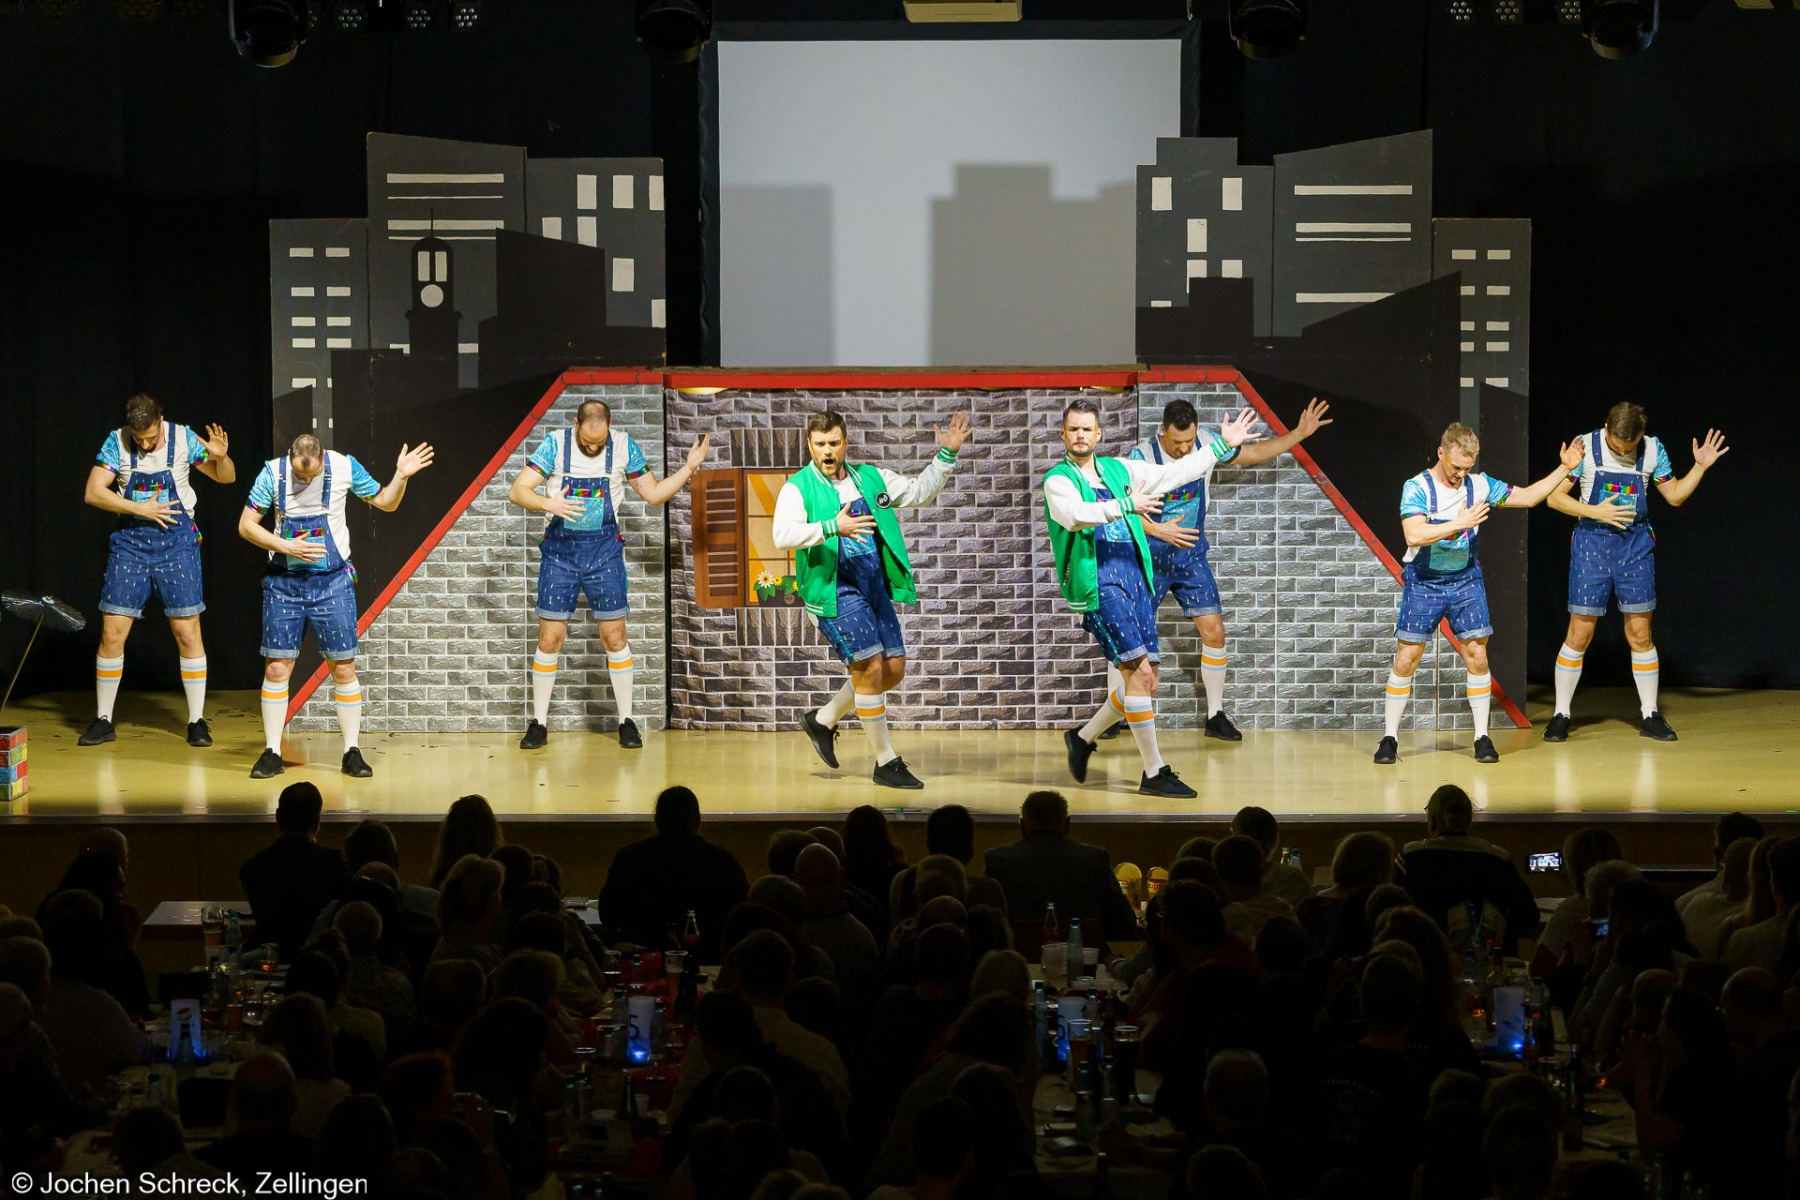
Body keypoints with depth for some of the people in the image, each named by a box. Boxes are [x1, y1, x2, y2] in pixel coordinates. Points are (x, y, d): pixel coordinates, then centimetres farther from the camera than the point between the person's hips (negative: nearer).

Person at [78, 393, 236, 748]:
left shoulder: (183, 439, -4)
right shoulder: (116, 442, -4)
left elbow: (225, 478, 5)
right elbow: (93, 493, -8)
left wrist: (221, 456, -18)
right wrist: (141, 509, -15)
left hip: (176, 542, -1)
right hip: (130, 541, 1)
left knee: (187, 632, -4)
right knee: (112, 633, 0)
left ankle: (197, 721, 5)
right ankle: (103, 720, 12)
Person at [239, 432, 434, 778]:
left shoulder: (344, 467, -6)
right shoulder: (273, 472, -6)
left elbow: (386, 503, 8)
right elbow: (246, 525, -3)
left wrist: (401, 476, -11)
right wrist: (286, 546, -15)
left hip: (332, 581, 0)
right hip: (284, 583, 0)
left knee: (344, 669, -1)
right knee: (276, 668, 0)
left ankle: (352, 753, 8)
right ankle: (271, 753, 8)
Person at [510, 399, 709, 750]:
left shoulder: (624, 446, -2)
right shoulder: (555, 444, -8)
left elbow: (654, 494, 7)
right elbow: (517, 491, -12)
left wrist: (690, 467, -5)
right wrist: (548, 503, -31)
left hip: (604, 550, 1)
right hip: (559, 551, -1)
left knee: (614, 636, 2)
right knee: (550, 638, -1)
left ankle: (626, 721, 12)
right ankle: (538, 724, 9)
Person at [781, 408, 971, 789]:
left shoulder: (871, 479, 12)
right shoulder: (797, 488, -5)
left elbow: (919, 491, 21)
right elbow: (783, 535, -21)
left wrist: (946, 455, 9)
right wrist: (832, 527, -34)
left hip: (875, 585, 7)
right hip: (834, 587, -7)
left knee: (893, 669, 7)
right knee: (870, 666, -12)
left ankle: (823, 720, 26)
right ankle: (885, 761, -1)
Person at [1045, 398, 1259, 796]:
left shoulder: (1120, 470, 17)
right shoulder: (1057, 480, -1)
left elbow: (1176, 472, 23)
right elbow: (1073, 515, -21)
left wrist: (1222, 446, 21)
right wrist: (1125, 505, -29)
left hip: (1136, 579, 7)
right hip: (1098, 582, -7)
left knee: (1145, 682, 6)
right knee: (1139, 672, -15)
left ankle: (1083, 737, 27)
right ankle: (1154, 773, -10)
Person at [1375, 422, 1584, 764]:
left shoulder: (1479, 484, -1)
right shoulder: (1417, 488, -14)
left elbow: (1527, 497, 6)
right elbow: (1414, 535, -27)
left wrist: (1564, 468, 0)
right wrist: (1460, 523, -30)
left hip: (1466, 582, 3)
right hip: (1424, 583, -3)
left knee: (1477, 656, -2)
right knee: (1406, 659, -4)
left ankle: (1482, 737, 7)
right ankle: (1390, 738, 6)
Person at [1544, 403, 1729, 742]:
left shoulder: (1653, 449, 1)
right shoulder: (1585, 447, -8)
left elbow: (1674, 496, 12)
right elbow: (1554, 497, -6)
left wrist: (1700, 467, -1)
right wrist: (1596, 512, -17)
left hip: (1636, 545, 2)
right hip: (1592, 543, -2)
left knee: (1640, 634, 3)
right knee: (1580, 634, -3)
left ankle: (1650, 716, 12)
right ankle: (1561, 715, 7)